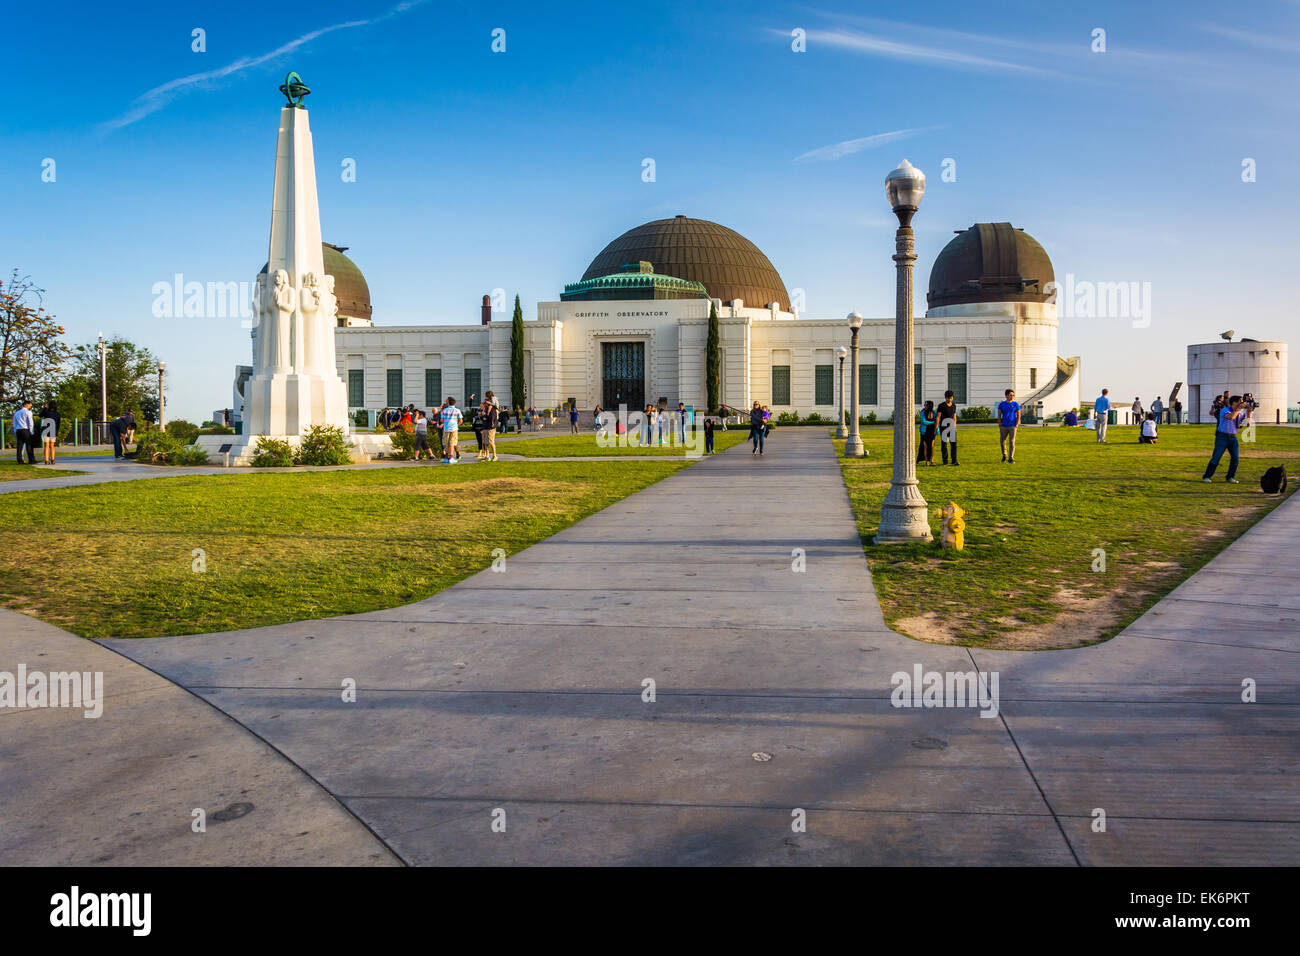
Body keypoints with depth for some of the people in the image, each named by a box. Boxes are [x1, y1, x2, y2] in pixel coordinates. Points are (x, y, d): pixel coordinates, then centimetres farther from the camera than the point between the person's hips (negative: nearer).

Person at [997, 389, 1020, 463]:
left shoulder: (1016, 404, 1)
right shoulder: (1001, 404, 3)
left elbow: (1018, 416, 1)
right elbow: (999, 416, 4)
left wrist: (1016, 426, -8)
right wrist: (1000, 425, -5)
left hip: (1012, 426, -2)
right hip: (1003, 427, 2)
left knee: (1012, 442, -9)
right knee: (1002, 442, 9)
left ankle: (1011, 459, -9)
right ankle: (1004, 455, 33)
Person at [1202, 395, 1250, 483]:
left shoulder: (1239, 413, 10)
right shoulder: (1224, 410, -10)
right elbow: (1231, 417, -30)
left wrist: (1249, 411, -1)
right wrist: (1239, 409, -20)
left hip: (1233, 438, 6)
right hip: (1222, 437, -6)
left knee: (1235, 458, -4)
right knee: (1216, 458, -8)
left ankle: (1230, 477, 8)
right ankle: (1206, 477, -1)